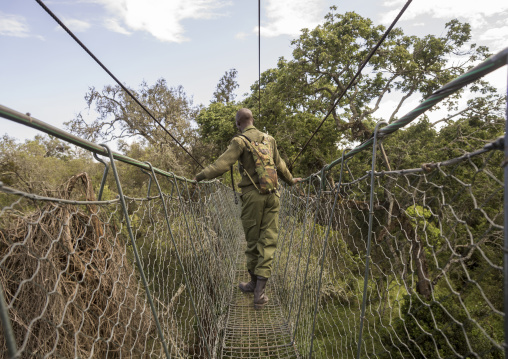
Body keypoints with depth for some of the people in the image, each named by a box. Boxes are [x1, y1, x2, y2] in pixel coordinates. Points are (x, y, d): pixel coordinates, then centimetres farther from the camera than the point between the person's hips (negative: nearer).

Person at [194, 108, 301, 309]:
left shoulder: (240, 141, -3)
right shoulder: (269, 139, 14)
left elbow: (222, 164, -15)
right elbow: (279, 165, 24)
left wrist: (200, 177, -11)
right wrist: (290, 180, 38)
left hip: (252, 194, -4)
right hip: (272, 194, 4)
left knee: (252, 241, 10)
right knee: (268, 241, 3)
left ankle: (254, 282, 26)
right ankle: (259, 290, 2)